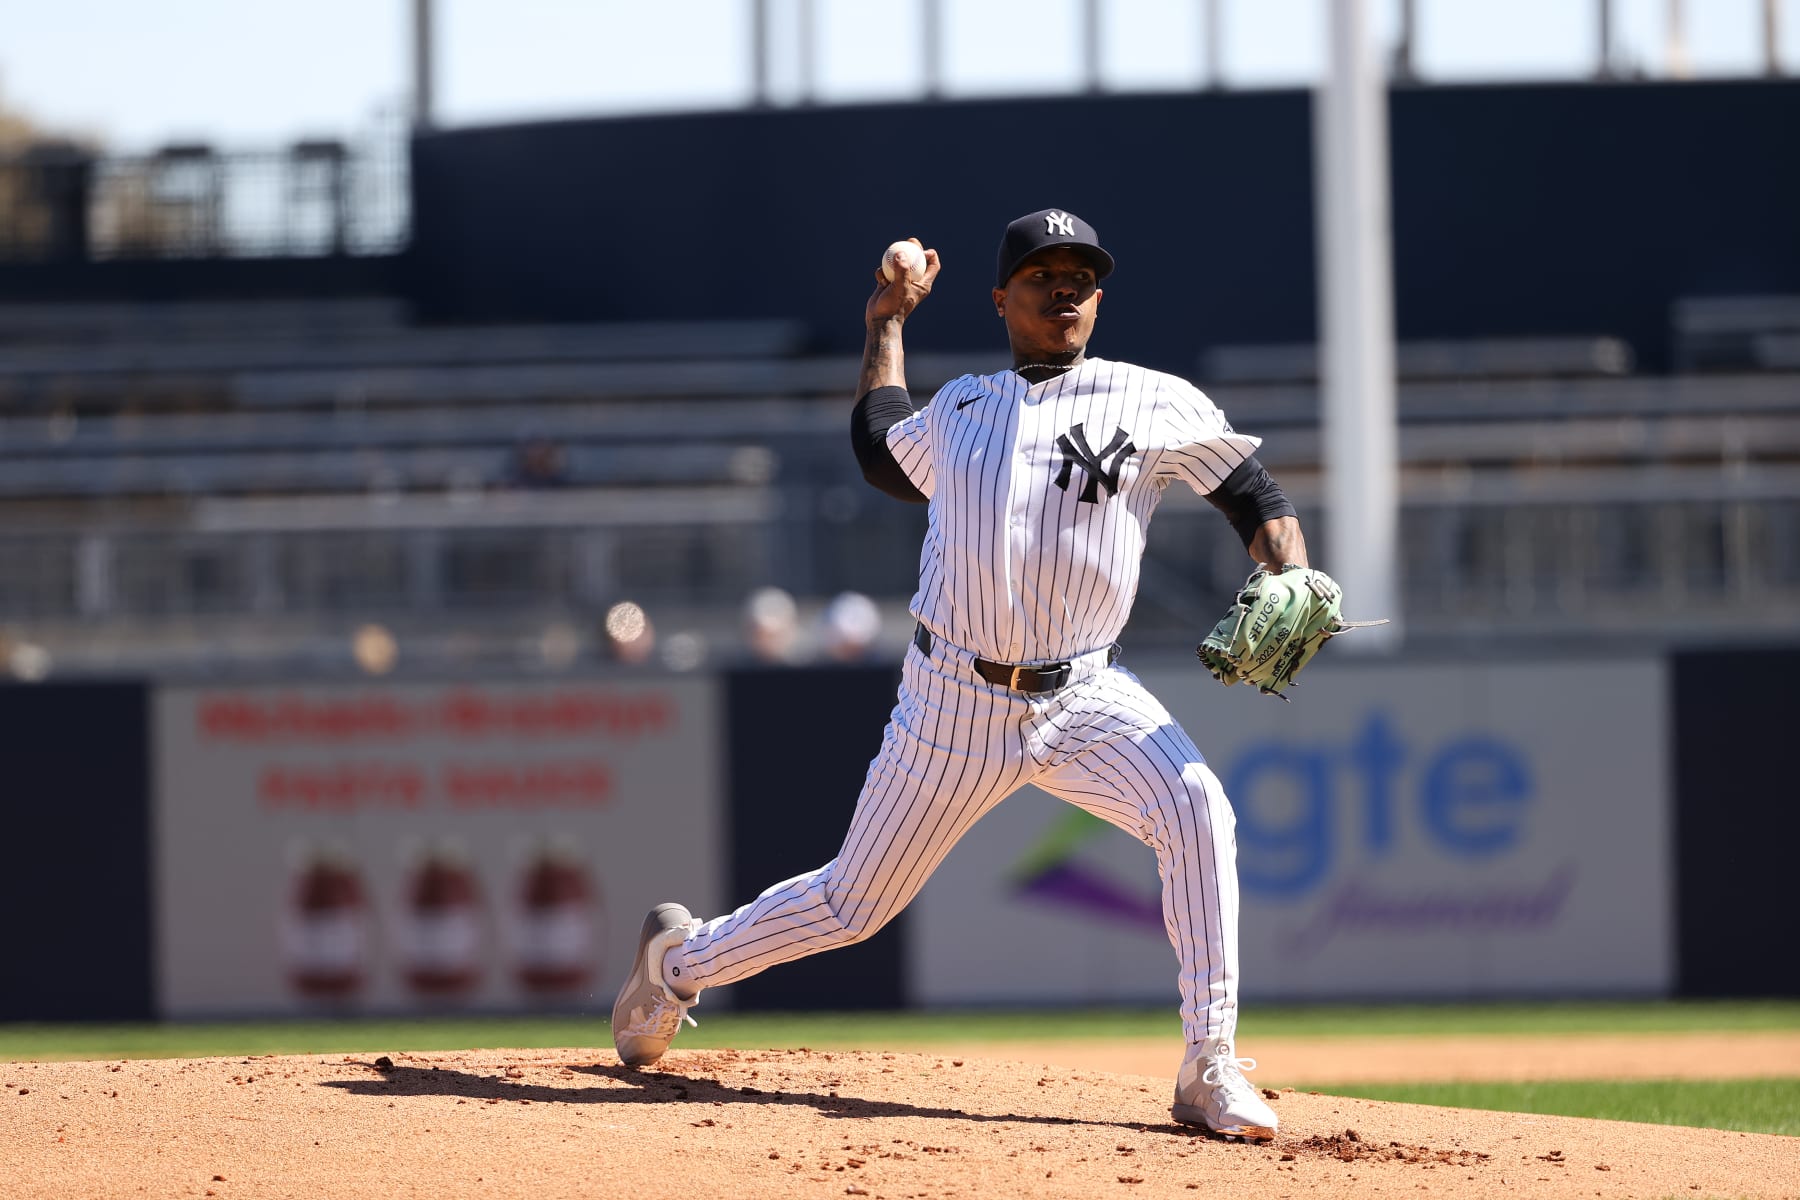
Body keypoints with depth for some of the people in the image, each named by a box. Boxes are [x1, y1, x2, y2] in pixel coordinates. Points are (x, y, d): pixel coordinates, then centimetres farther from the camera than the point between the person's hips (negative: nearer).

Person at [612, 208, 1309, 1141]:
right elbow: (881, 452, 31)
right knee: (853, 903, 7)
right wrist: (885, 327, 33)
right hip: (956, 701, 1)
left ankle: (1209, 1073, -27)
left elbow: (1254, 493, 3)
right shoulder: (960, 408, 10)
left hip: (1085, 697, -1)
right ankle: (678, 962, 36)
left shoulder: (1149, 404, 1)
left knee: (1194, 808, -30)